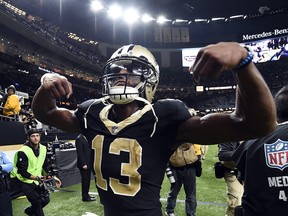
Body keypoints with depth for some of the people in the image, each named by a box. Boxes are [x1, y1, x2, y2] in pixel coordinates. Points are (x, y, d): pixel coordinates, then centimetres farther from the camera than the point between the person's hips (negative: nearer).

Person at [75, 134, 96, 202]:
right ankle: (85, 197, 7)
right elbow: (79, 152, -18)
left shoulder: (86, 138, 12)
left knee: (88, 179, 13)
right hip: (83, 164, -8)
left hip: (88, 163, 8)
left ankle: (86, 194, 23)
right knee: (85, 180, -1)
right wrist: (83, 164, -20)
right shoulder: (79, 139, -14)